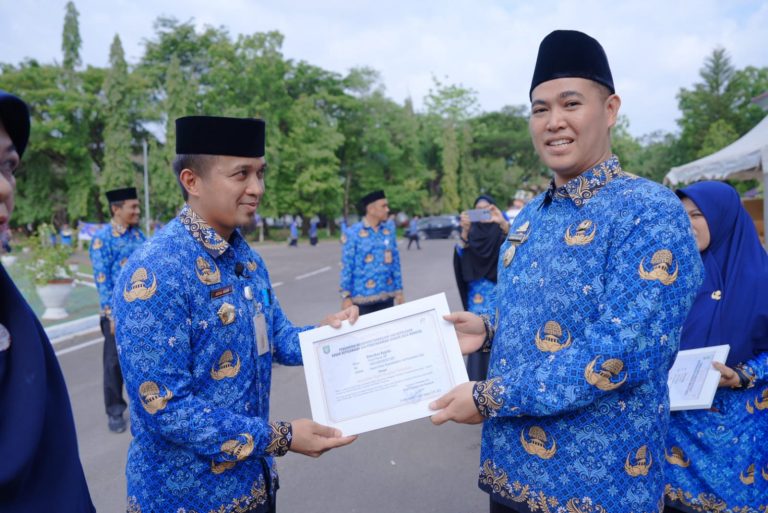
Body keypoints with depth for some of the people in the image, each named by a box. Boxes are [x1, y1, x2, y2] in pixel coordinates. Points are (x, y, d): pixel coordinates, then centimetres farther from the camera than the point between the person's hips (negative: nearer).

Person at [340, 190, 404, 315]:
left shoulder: (389, 231, 5)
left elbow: (395, 263, 8)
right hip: (363, 298, -4)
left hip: (386, 297, 4)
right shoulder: (352, 233, -8)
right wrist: (346, 296, -8)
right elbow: (346, 266, -7)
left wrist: (399, 291, 7)